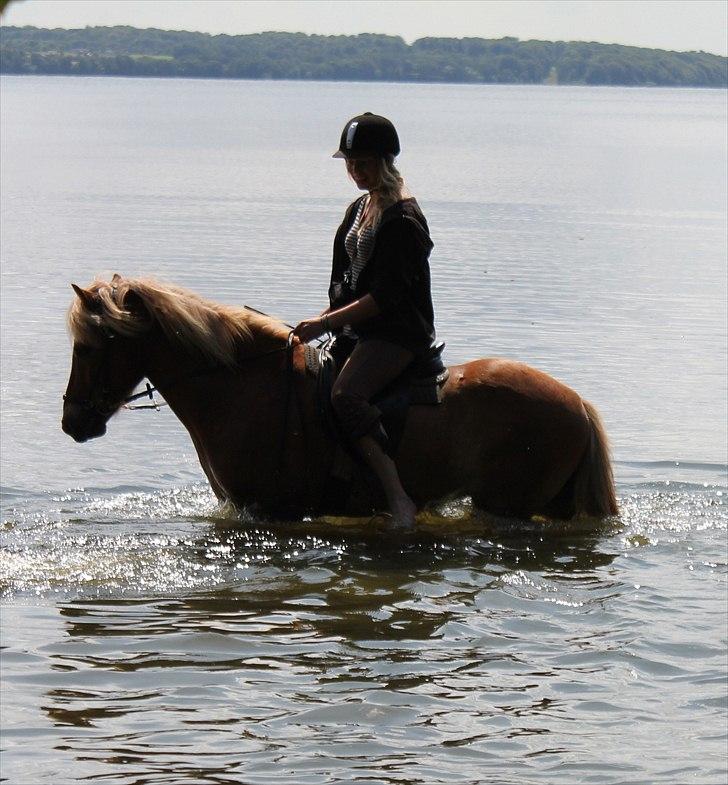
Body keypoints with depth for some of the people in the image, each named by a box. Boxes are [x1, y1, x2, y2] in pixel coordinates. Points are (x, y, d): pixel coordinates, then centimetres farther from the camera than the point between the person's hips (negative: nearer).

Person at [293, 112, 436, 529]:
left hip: (398, 333, -10)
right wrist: (325, 320, 7)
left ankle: (399, 499, -38)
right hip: (359, 331, 10)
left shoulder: (403, 218, -13)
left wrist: (326, 322, -20)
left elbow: (386, 296, -19)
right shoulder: (360, 209, 16)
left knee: (346, 395, -32)